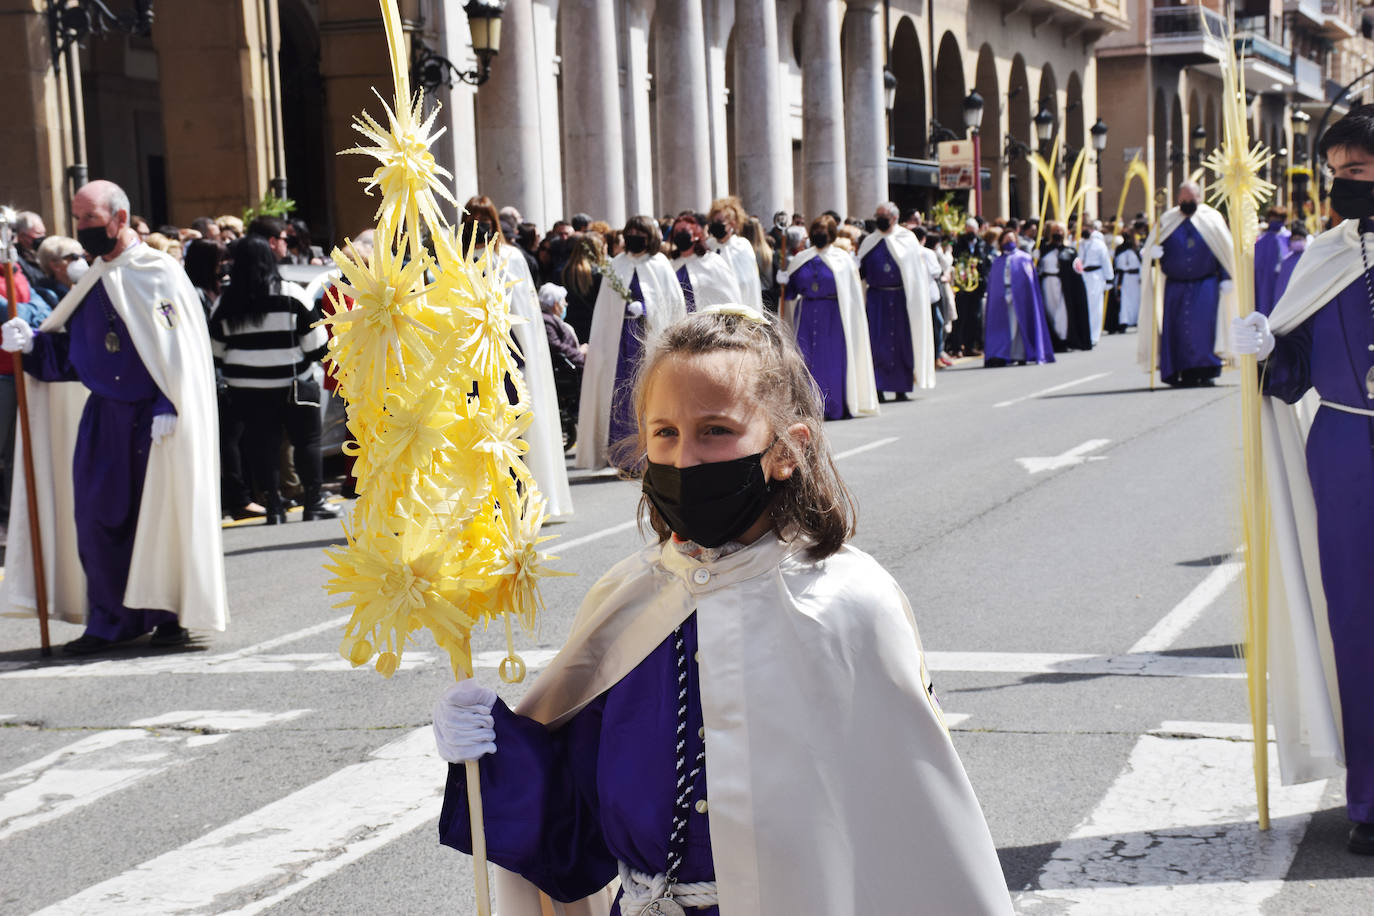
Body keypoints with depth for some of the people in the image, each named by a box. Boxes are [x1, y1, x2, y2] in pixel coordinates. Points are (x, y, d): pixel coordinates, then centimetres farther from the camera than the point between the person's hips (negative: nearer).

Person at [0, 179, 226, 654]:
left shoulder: (157, 272, -7)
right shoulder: (92, 281, 12)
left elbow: (178, 348, -13)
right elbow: (68, 351, 17)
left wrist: (168, 408, -20)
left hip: (154, 418, -6)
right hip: (103, 417, 6)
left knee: (160, 515, 1)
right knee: (98, 516, 2)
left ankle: (169, 614, 14)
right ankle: (112, 619, 11)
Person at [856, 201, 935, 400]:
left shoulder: (907, 239, 3)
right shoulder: (869, 242, 9)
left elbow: (918, 271, 2)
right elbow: (860, 271, 11)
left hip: (901, 299, -1)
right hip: (876, 299, 1)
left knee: (902, 340, 3)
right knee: (877, 341, -6)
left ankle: (901, 387, 12)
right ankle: (878, 387, -3)